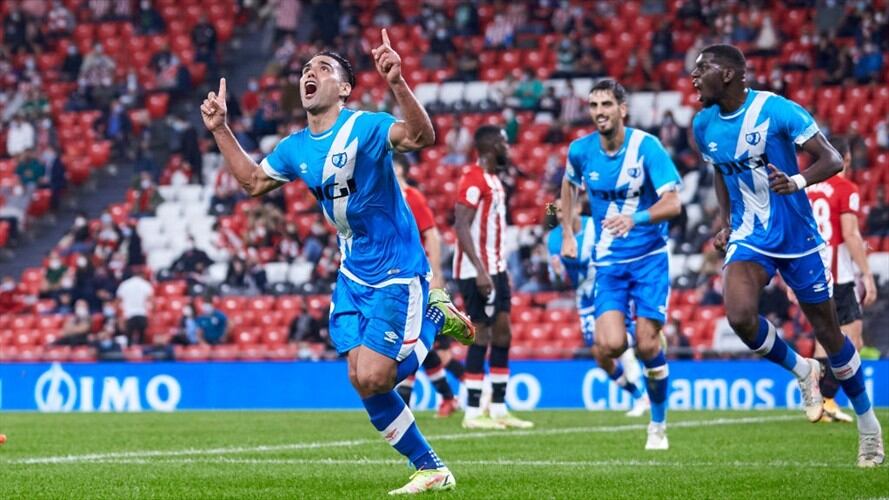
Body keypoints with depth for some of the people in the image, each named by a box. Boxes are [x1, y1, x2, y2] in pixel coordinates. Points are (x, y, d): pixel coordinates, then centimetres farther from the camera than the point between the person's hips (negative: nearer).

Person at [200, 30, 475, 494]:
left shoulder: (365, 126, -16)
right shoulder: (295, 147, 5)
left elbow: (421, 136, -34)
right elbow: (252, 180, 23)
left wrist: (397, 84, -50)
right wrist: (219, 129, 14)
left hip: (396, 274, -7)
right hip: (353, 276, 7)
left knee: (372, 379, -13)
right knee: (362, 381, 0)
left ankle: (434, 316, 15)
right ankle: (430, 470, 16)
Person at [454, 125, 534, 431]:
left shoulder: (494, 181, 16)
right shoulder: (473, 180, -14)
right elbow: (461, 226, -20)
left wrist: (501, 271, 21)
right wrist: (481, 271, -25)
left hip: (494, 268, 10)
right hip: (475, 271, -10)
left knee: (502, 333, 8)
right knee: (482, 335, -7)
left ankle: (499, 410, 12)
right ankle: (473, 414, -3)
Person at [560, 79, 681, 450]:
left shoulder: (646, 146, -14)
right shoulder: (581, 150, -3)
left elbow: (672, 203, -20)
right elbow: (569, 183, 22)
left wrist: (636, 218, -37)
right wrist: (567, 233, 17)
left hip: (650, 256, -2)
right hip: (608, 262, 2)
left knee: (647, 344, -6)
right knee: (611, 344, -16)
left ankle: (658, 425, 14)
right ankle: (615, 371, 22)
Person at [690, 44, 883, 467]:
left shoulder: (777, 110, -17)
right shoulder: (704, 125, 0)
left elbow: (832, 160, -18)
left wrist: (797, 182, -37)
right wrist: (726, 223, 6)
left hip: (798, 238, -3)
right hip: (750, 238, 4)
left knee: (828, 331, 5)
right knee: (739, 315, -24)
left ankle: (868, 424, 24)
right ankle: (801, 370, 4)